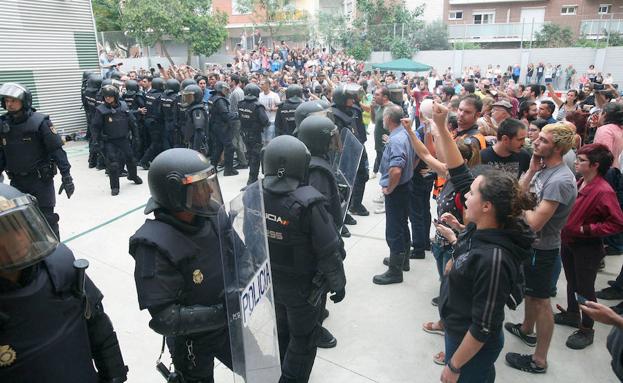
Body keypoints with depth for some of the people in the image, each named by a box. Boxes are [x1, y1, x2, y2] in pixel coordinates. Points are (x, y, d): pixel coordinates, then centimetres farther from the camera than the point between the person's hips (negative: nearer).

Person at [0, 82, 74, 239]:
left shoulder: (40, 121, -11)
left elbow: (57, 149, -14)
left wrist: (66, 176, -18)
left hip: (41, 179, -5)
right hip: (17, 181, 5)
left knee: (47, 217, -1)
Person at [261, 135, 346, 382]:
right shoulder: (307, 204, -28)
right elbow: (328, 250, -22)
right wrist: (338, 283, -6)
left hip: (266, 281, 6)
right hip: (301, 286, -5)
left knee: (278, 330, 28)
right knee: (303, 337, 17)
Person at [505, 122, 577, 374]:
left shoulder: (560, 181, -28)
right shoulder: (544, 168, 0)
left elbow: (535, 223, -30)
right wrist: (531, 171, -9)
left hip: (542, 250, -8)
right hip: (529, 243, 9)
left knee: (540, 301, 5)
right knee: (530, 292, 26)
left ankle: (539, 360, 20)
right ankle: (526, 329, 50)